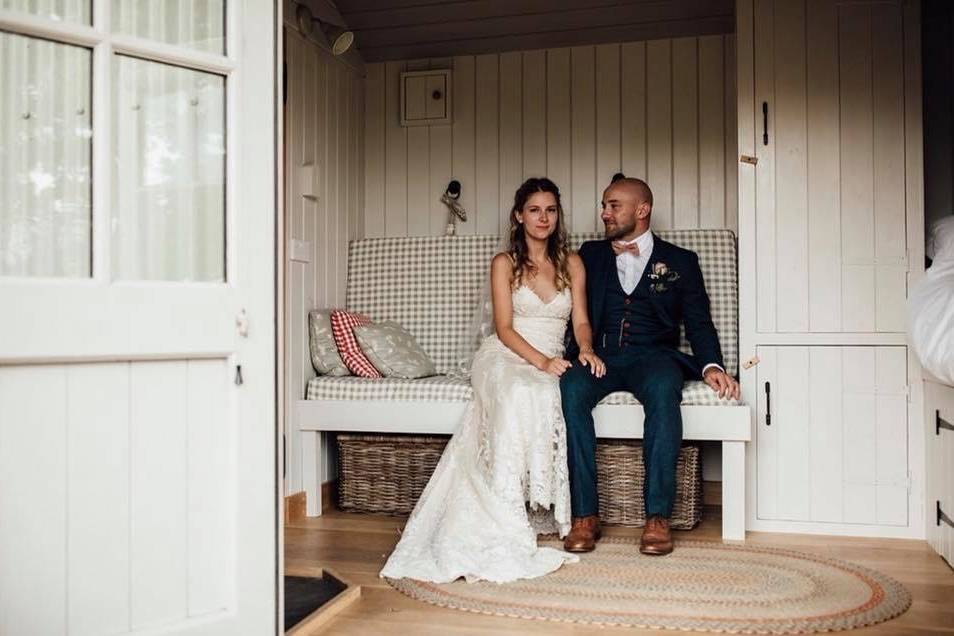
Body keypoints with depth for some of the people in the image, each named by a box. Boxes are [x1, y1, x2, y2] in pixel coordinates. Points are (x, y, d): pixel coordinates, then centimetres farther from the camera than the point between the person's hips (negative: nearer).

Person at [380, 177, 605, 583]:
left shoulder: (571, 263, 16)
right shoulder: (504, 263, 7)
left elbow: (581, 321, 10)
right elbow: (504, 328, -3)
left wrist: (586, 350, -13)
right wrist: (540, 361, -18)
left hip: (552, 361, 2)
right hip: (504, 356, -2)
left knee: (544, 398, -37)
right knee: (518, 394, -39)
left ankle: (536, 505, -28)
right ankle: (506, 520, -38)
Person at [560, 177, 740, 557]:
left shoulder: (680, 261, 16)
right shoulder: (591, 255, 21)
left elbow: (699, 324, 9)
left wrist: (711, 366, -11)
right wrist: (580, 349, -7)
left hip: (653, 356, -1)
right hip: (600, 357, 2)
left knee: (663, 388, -37)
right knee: (570, 388, -33)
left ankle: (658, 515, -31)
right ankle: (585, 515, -28)